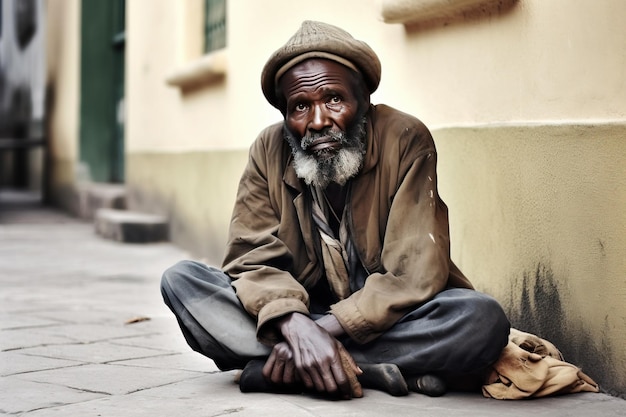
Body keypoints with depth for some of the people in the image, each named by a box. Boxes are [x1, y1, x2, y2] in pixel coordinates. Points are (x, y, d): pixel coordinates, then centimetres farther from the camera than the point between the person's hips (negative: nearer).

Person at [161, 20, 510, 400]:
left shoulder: (406, 140, -11)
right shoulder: (270, 150, -2)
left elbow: (416, 273, -17)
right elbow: (252, 257, -8)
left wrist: (326, 329, -26)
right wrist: (295, 327, -30)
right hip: (302, 315, 3)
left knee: (483, 318, -33)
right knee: (181, 280, -18)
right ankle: (372, 371, -27)